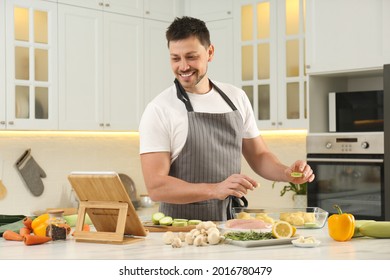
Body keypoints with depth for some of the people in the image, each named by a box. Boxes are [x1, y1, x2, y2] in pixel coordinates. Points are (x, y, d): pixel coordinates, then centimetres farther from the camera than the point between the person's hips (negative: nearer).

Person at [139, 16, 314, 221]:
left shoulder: (236, 98, 7)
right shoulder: (159, 110, -8)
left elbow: (258, 156, 17)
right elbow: (156, 187, -13)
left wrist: (287, 173, -3)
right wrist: (215, 189, -26)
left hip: (232, 224, 1)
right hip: (181, 228, -1)